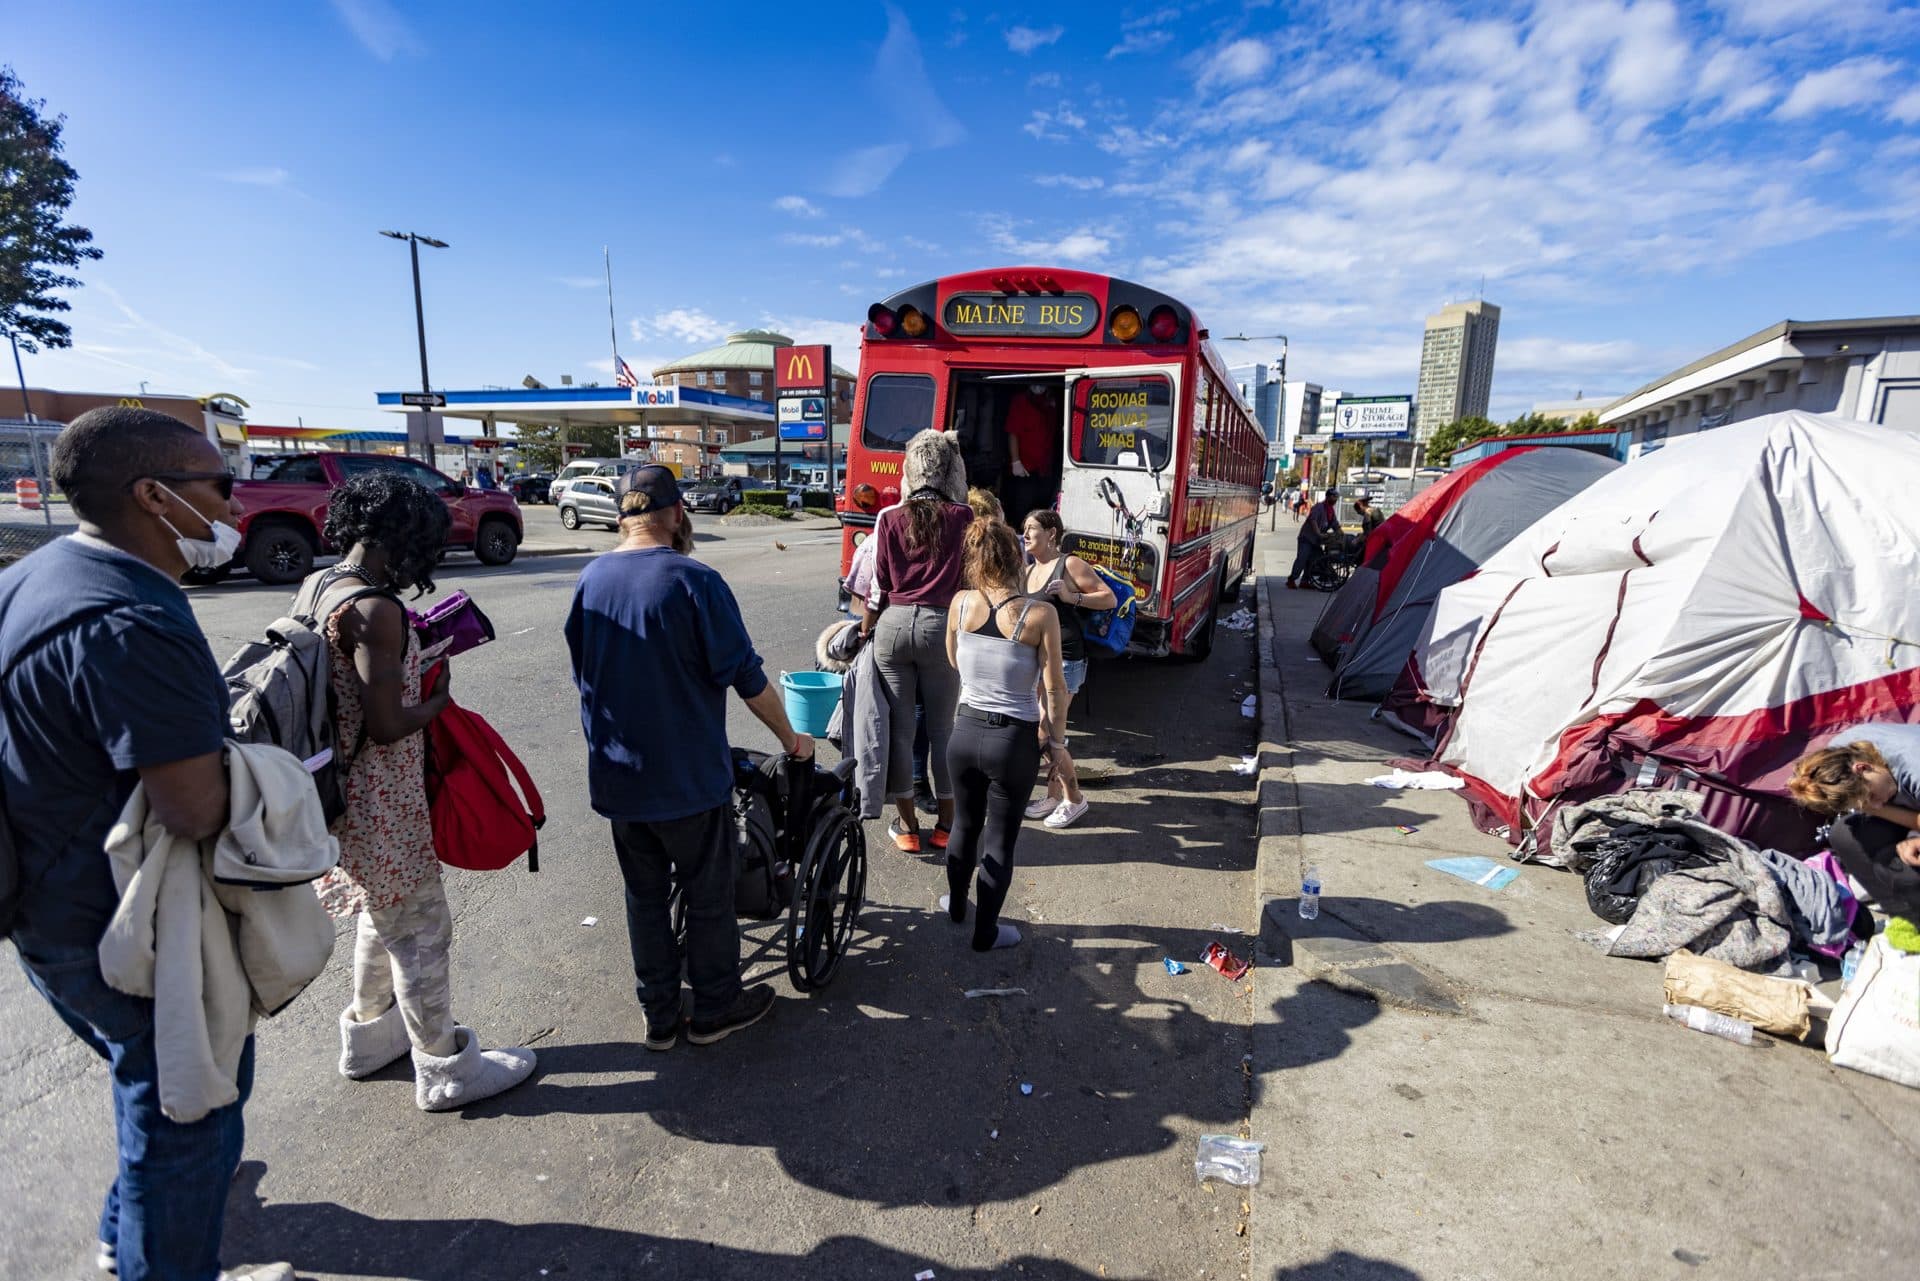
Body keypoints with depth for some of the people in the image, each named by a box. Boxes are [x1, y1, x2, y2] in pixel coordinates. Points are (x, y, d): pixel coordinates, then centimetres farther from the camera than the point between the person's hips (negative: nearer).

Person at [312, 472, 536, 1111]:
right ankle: (445, 1069, 25)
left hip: (342, 789, 9)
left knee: (383, 915, 28)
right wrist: (440, 698, -9)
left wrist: (418, 650, 4)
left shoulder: (313, 586, 2)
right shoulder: (375, 610, -26)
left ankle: (369, 1034, 47)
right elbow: (387, 726, -26)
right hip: (383, 802, -9)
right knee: (421, 929, 7)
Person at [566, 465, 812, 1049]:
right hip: (688, 776, -5)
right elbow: (747, 677, -16)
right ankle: (716, 1008, 29)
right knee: (708, 896, 12)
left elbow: (583, 674, 12)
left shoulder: (589, 580, 1)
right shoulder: (694, 581, -18)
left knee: (644, 895, 18)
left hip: (616, 777, 6)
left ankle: (659, 1016, 32)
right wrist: (791, 739, -1)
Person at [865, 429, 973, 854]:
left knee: (899, 728, 9)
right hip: (941, 626, 0)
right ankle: (946, 823, 23)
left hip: (895, 623, 1)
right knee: (943, 728, 11)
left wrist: (866, 625, 16)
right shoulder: (962, 517, -1)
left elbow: (880, 584, 3)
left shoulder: (890, 519, 1)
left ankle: (907, 825, 19)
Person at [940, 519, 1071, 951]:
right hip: (1014, 740, -3)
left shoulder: (960, 603, -8)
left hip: (966, 732, 4)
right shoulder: (1040, 615, -17)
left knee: (965, 824, 25)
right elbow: (1054, 689, -11)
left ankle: (956, 905, 47)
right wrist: (1056, 739, 2)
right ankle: (986, 932, 28)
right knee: (1000, 840, 13)